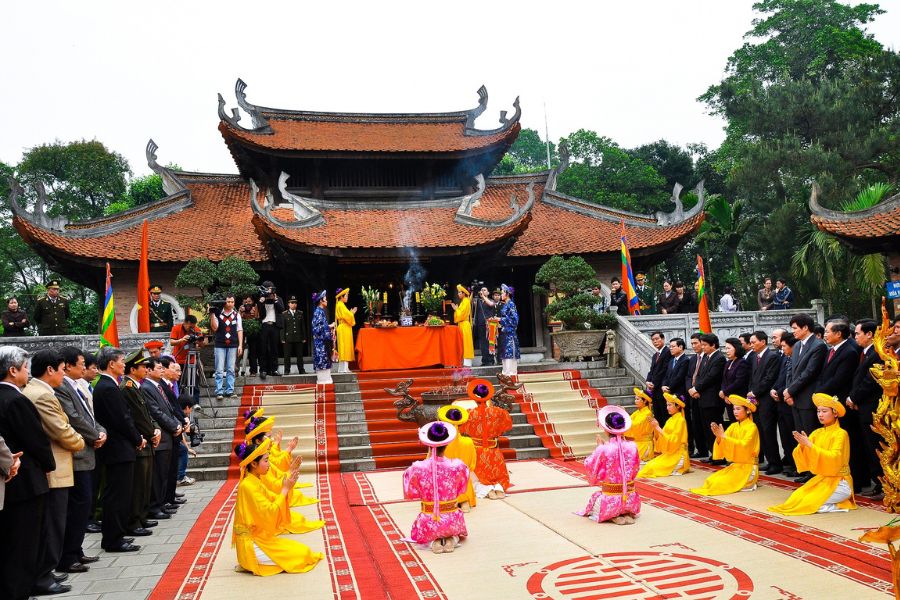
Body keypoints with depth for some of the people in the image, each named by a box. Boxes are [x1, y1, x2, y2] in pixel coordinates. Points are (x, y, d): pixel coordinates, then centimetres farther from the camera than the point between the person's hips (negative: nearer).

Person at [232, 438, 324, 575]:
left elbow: (275, 499, 12)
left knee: (301, 549, 11)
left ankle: (251, 562, 11)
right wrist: (285, 489, -16)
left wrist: (288, 485, -1)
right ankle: (254, 564, 0)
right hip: (252, 545, -9)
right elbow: (269, 513, -24)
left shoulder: (254, 482, 8)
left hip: (259, 537, 9)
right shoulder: (248, 486, -21)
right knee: (302, 553, -8)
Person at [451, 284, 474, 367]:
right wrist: (456, 309, 9)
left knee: (465, 343, -8)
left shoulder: (466, 301, -12)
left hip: (464, 325, -10)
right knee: (463, 343, 9)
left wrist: (456, 309, -5)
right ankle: (465, 362, 11)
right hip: (462, 324, 10)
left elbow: (462, 314, -16)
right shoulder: (463, 301, 16)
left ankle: (467, 362, -6)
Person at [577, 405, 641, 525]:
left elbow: (589, 467, -1)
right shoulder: (632, 446, -7)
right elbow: (635, 470, 9)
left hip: (610, 500, -3)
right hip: (630, 500, 3)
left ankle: (613, 516, 3)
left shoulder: (603, 450, -18)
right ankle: (627, 513, 8)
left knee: (595, 496, 28)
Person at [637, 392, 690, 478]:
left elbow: (673, 440, -18)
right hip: (668, 454, 9)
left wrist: (658, 428, -18)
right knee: (649, 465, -8)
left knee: (653, 467, -21)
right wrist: (656, 427, -5)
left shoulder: (680, 420, -11)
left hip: (677, 456, -9)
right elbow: (661, 437, 10)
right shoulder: (671, 419, 13)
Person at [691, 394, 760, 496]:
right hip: (735, 465, 6)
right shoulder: (733, 426, 8)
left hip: (748, 467, -6)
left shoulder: (752, 427, -10)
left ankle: (749, 483, -2)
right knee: (711, 480, -11)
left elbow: (744, 445, -25)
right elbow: (723, 445, 1)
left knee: (720, 482, -23)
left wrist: (724, 436, -28)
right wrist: (718, 437, -20)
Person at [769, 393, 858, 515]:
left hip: (838, 482, -6)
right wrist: (801, 445, -19)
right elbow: (805, 459, 2)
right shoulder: (817, 433, 6)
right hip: (820, 478, 6)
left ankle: (837, 505, -1)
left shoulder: (840, 433, -10)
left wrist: (810, 445, -27)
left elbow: (834, 458, -23)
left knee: (810, 501, -23)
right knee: (796, 498, -12)